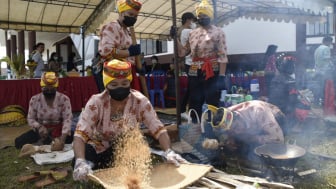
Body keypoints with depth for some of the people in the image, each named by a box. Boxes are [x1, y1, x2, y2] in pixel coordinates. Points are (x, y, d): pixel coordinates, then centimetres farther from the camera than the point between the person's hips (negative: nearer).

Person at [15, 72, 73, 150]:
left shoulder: (64, 99, -12)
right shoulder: (34, 99, -4)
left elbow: (67, 119, -19)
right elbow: (30, 118, -1)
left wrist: (63, 138, -36)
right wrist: (39, 127, -26)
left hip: (59, 130, -1)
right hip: (41, 130, 2)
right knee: (19, 142, -18)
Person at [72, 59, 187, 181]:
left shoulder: (140, 101, -20)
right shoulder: (96, 102, -22)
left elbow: (158, 129, -22)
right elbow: (80, 134, -30)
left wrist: (168, 152, -39)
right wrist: (80, 162, -47)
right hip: (100, 148, -2)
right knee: (80, 166, -23)